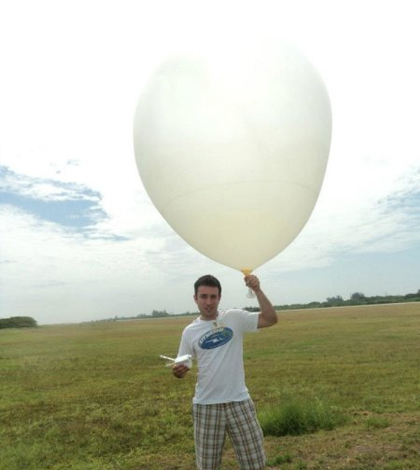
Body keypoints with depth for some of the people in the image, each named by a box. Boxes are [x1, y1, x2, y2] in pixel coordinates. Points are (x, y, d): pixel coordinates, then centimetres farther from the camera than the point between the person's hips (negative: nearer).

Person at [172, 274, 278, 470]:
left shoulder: (235, 318, -4)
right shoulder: (190, 332, -1)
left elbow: (270, 319, -12)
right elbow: (181, 367, 6)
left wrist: (257, 290, -21)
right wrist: (178, 371, -18)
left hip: (239, 402, 0)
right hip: (206, 406, 1)